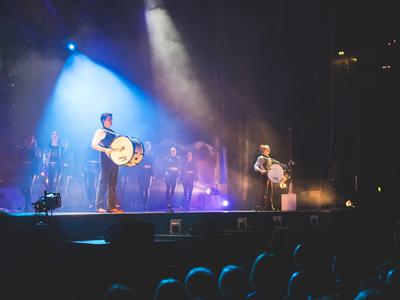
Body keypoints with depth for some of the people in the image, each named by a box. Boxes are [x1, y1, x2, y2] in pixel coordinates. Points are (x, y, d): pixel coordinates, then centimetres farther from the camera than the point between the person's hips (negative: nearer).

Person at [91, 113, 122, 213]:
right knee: (103, 182, -9)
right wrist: (105, 150, -24)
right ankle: (99, 206, -8)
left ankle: (112, 206, 9)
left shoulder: (113, 133, 21)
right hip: (105, 159, -7)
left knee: (113, 183, 7)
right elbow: (94, 145, -12)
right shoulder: (100, 131, -1)